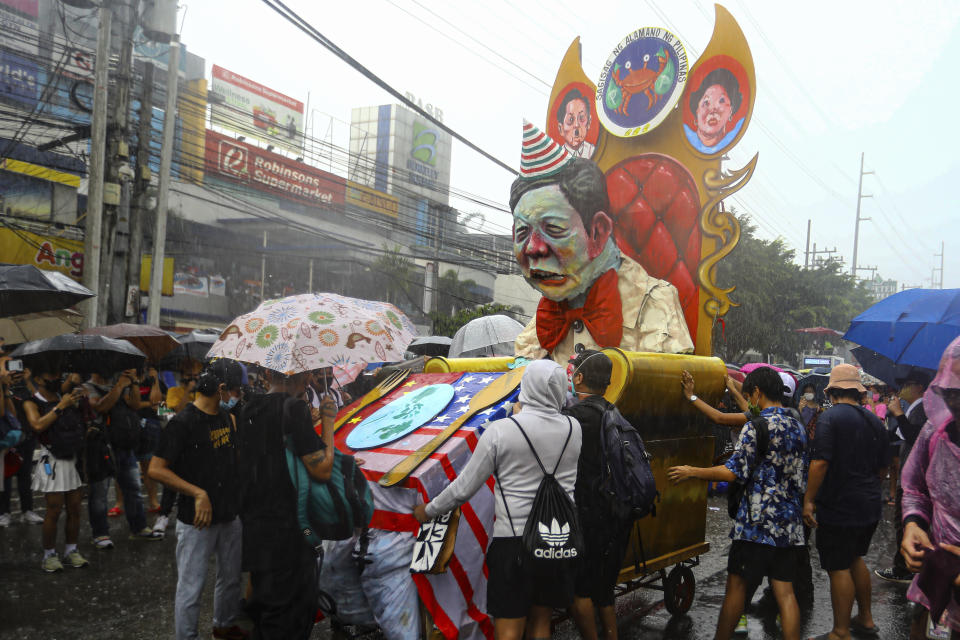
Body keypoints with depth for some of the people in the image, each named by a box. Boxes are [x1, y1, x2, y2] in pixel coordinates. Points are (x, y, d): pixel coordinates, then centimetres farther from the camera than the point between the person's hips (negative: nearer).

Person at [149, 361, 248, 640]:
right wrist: (198, 493, -21)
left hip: (230, 516, 7)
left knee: (231, 578, 19)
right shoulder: (182, 423, -16)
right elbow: (156, 469, -17)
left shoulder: (226, 418, 7)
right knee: (191, 586, 2)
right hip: (197, 521, -7)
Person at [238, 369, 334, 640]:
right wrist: (327, 421, -9)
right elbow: (322, 470, -21)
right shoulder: (294, 408, -19)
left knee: (263, 602, 25)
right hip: (286, 530, -8)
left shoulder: (249, 408, 5)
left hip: (253, 524, 8)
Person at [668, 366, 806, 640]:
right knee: (784, 590, 7)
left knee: (737, 584, 5)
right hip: (790, 525, 7)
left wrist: (691, 472, -6)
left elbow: (734, 472, -17)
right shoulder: (797, 427, 11)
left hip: (758, 523, -7)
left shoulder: (756, 426, -13)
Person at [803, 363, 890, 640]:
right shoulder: (874, 421, 7)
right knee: (855, 558, 24)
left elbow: (820, 462, -23)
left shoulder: (830, 417, -15)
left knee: (839, 568, 1)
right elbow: (883, 466, 15)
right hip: (870, 506, 8)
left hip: (838, 506, -8)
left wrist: (808, 500, -18)